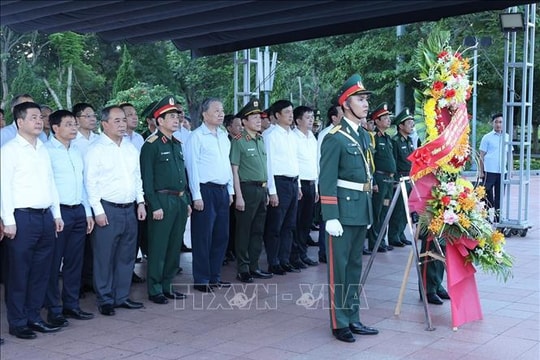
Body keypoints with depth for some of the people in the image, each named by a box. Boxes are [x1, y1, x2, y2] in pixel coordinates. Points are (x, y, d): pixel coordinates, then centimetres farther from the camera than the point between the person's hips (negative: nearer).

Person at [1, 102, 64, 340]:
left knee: (41, 271, 10)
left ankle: (33, 317, 22)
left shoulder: (43, 150, 16)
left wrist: (57, 214, 15)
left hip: (46, 217, 7)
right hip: (23, 218, -6)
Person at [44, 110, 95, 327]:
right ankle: (54, 310, 9)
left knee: (75, 262, 12)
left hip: (78, 211, 7)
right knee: (54, 264, 0)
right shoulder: (46, 151, -8)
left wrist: (88, 212, 17)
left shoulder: (76, 152, 17)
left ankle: (71, 305, 22)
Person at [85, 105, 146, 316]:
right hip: (108, 209, -6)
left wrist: (141, 203, 10)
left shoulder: (131, 148, 13)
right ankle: (105, 300, 11)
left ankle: (122, 297, 22)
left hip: (130, 209, 7)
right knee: (104, 257, 0)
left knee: (126, 256, 12)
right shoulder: (96, 149, -7)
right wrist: (98, 211, -14)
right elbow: (91, 182, -10)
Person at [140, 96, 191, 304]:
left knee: (175, 246, 12)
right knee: (158, 248, -1)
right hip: (162, 201, -8)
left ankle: (167, 286, 22)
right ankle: (155, 290, 9)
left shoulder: (177, 144, 15)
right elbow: (147, 178, -12)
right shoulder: (151, 145, -9)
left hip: (180, 200, 8)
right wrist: (155, 206, -16)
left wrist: (186, 201, 16)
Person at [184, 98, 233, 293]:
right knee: (203, 237, -1)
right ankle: (201, 280, 8)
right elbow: (192, 166, -10)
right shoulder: (196, 136, -7)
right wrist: (196, 196, -14)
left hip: (222, 191, 7)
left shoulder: (223, 136, 14)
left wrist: (230, 190, 15)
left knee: (221, 236, 11)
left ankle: (215, 276, 22)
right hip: (206, 190, -7)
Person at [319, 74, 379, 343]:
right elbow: (327, 181, -14)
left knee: (355, 265, 13)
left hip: (362, 209, 8)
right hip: (343, 210, -8)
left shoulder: (364, 136, 14)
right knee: (339, 266, 0)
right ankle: (339, 323, 9)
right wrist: (331, 217, -18)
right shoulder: (334, 138, -11)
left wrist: (368, 210, 17)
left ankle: (353, 319, 22)